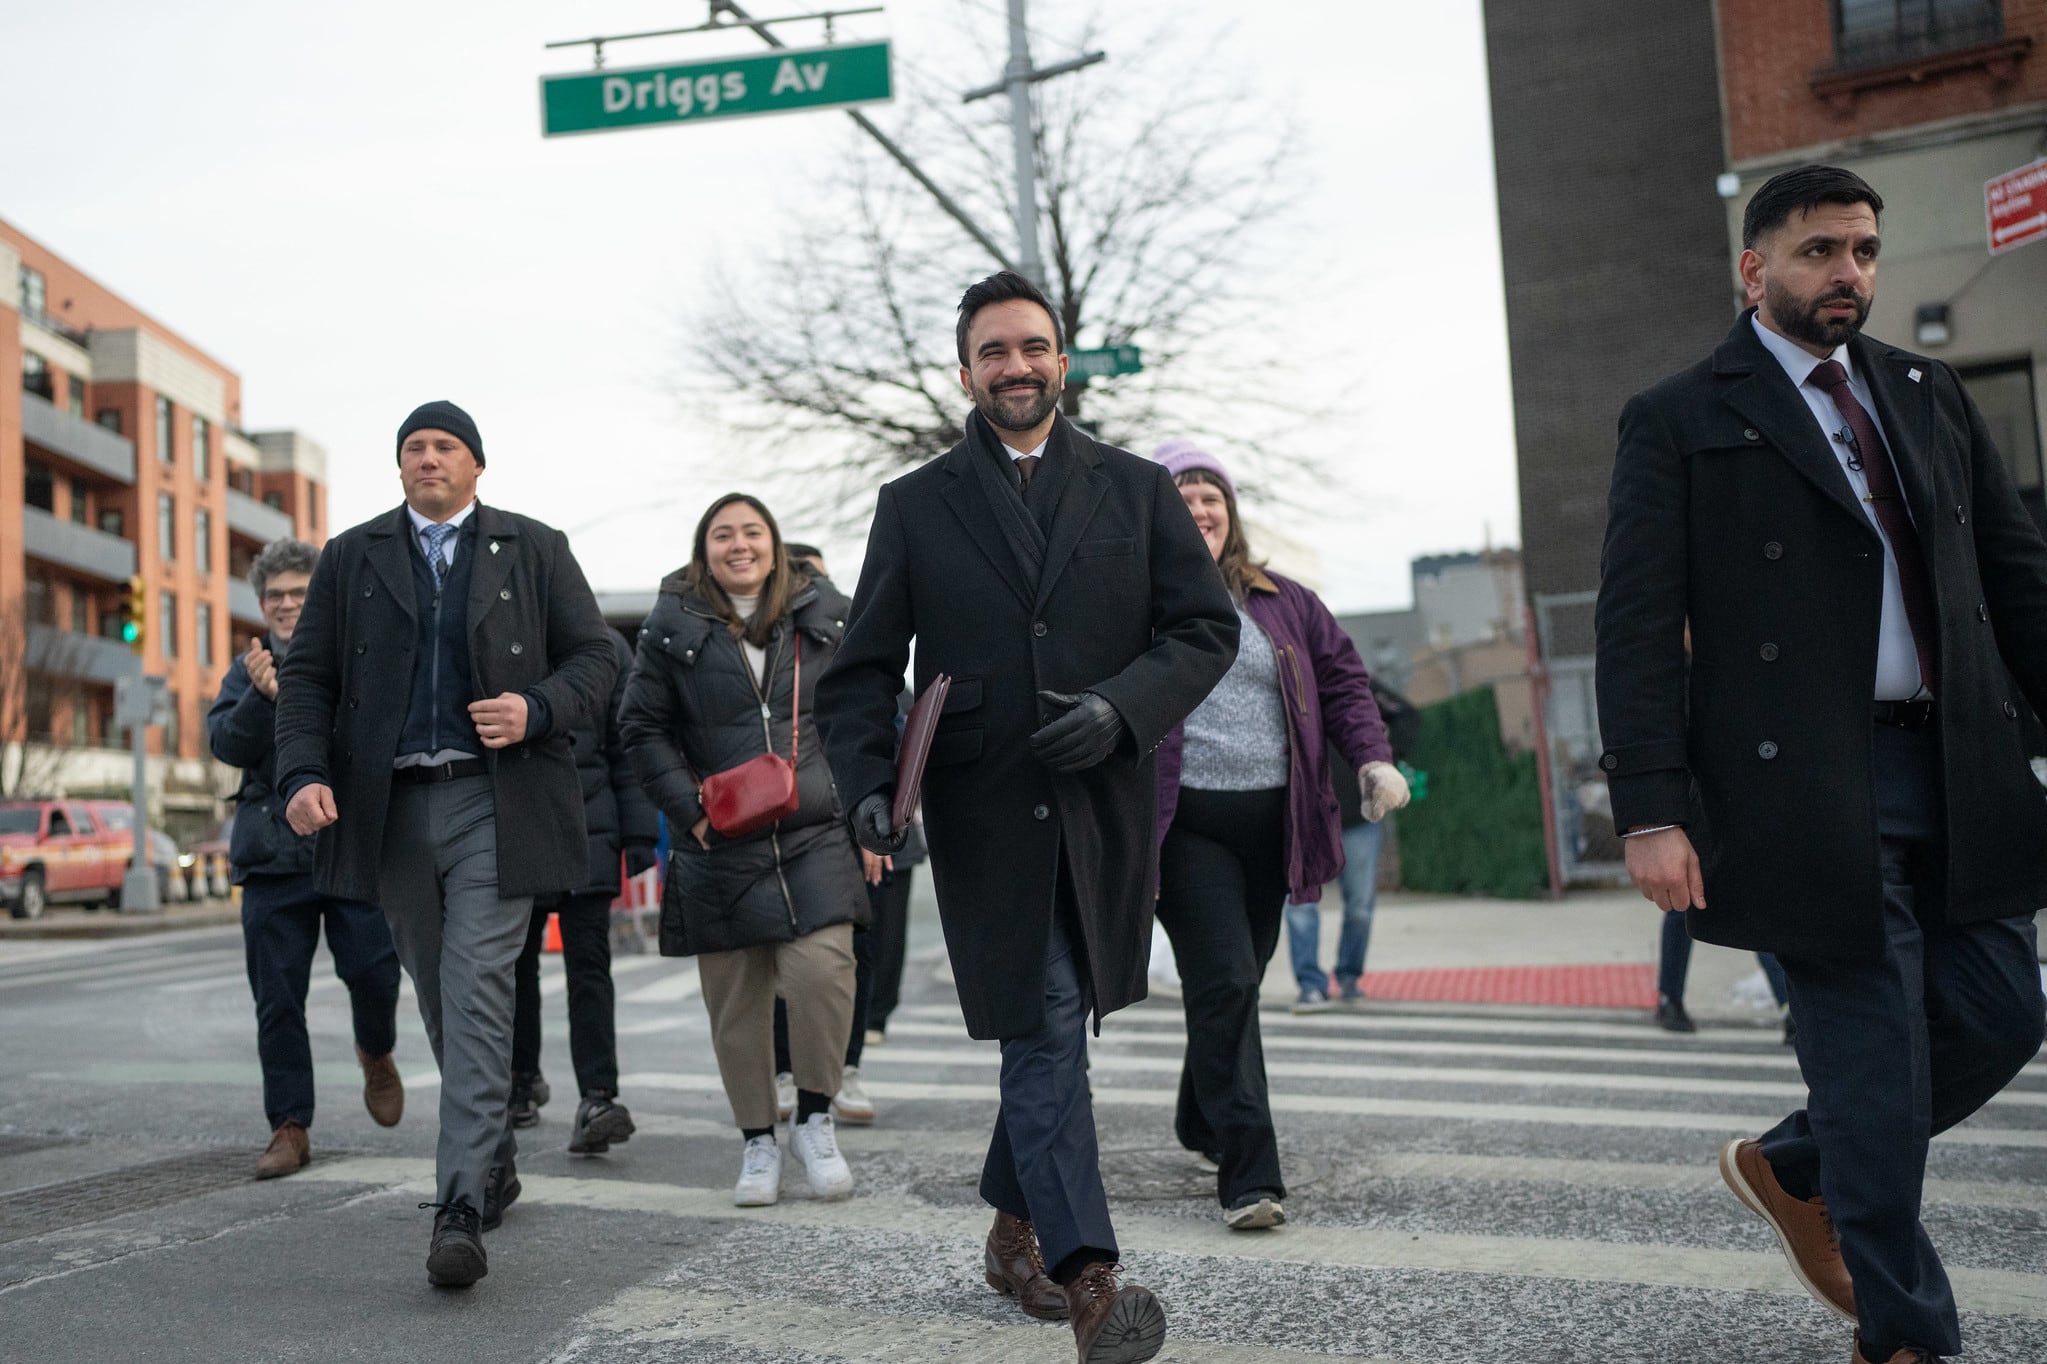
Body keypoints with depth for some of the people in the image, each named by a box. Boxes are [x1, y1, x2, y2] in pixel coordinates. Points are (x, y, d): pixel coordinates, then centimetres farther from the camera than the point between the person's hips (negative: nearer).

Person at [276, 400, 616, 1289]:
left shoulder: (534, 550, 8)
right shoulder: (350, 558, 13)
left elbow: (594, 656, 5)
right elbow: (307, 675, 9)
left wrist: (538, 710, -15)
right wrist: (304, 773, -7)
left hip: (495, 802, -3)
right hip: (391, 808, 3)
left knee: (477, 996, -12)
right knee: (439, 1003, 13)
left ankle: (460, 1209, -13)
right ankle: (493, 1159, 32)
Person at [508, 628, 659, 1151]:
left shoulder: (605, 646, 5)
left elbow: (626, 748, 5)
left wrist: (639, 833, 0)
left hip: (588, 830, -1)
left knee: (589, 964, -8)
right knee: (516, 961, 13)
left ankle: (597, 1097, -11)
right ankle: (522, 1080, 30)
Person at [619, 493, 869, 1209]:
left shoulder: (825, 614, 7)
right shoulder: (673, 626, 3)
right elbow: (643, 727, 5)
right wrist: (690, 810, -7)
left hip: (816, 834, 0)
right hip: (720, 847, 0)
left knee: (822, 967, -16)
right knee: (735, 1000, 5)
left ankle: (814, 1118, 6)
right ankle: (757, 1142, 22)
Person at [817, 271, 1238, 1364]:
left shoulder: (1137, 491, 12)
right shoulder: (915, 507, 10)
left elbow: (1209, 628, 6)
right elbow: (864, 669, 8)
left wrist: (1121, 706, -12)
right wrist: (868, 782, -9)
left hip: (1102, 806, 2)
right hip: (984, 811, -2)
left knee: (1050, 1026, 13)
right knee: (1044, 1030, -8)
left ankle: (1016, 1225, 34)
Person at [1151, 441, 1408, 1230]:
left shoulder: (1282, 602, 12)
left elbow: (1342, 673, 15)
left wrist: (1373, 756, -1)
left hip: (1271, 821, 5)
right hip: (1186, 826, -5)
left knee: (1236, 983, 15)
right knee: (1225, 983, -13)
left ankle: (1201, 1125, 37)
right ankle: (1249, 1175, -9)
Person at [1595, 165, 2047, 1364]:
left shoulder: (1933, 398, 16)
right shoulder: (1680, 420, -1)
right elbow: (1638, 627, -7)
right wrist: (1652, 812, -14)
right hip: (1812, 790, -6)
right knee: (1873, 1050, 0)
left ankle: (1795, 1165, 32)